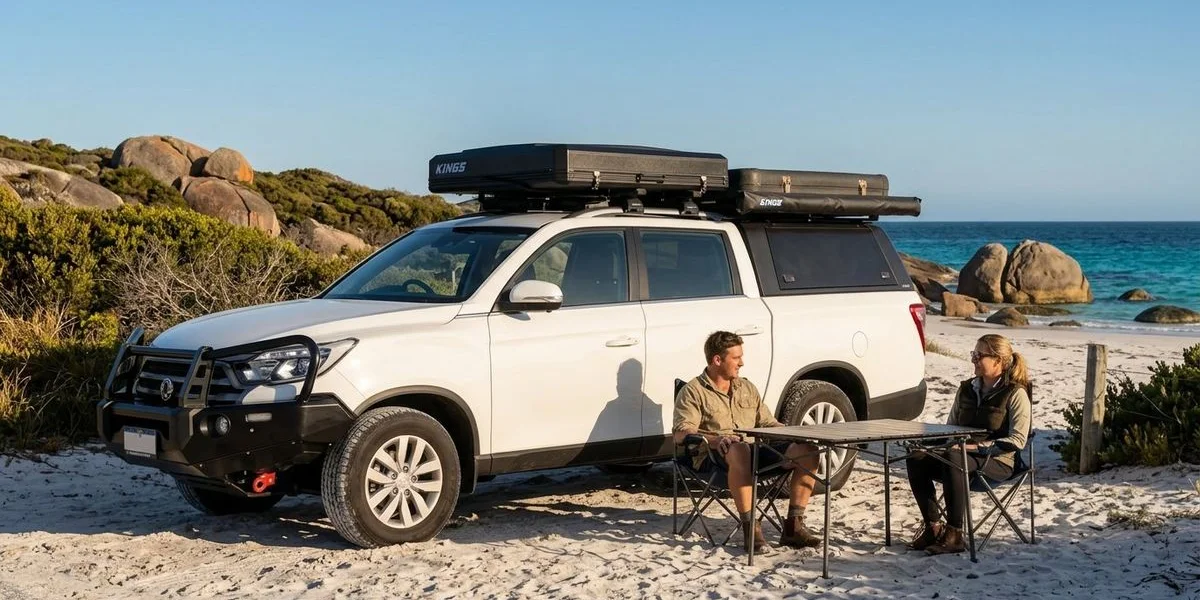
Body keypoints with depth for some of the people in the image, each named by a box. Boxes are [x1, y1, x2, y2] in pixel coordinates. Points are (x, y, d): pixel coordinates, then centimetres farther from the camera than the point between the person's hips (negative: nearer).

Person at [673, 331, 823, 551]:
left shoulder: (747, 388, 26)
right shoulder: (693, 392, 5)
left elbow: (768, 423, 29)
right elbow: (681, 432, -8)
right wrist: (714, 439, -27)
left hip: (757, 451, 6)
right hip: (713, 458, -6)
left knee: (807, 450, -15)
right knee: (739, 450, -42)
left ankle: (793, 526, -16)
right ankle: (750, 527, -40)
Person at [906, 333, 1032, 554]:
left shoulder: (1015, 393, -4)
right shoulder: (967, 389, 15)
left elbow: (1017, 440, -12)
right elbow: (950, 426, 23)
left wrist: (978, 447, -19)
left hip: (998, 462, -6)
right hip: (963, 454, 6)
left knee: (953, 458, -38)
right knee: (917, 460, -22)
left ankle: (954, 535, -33)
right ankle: (932, 526, -17)